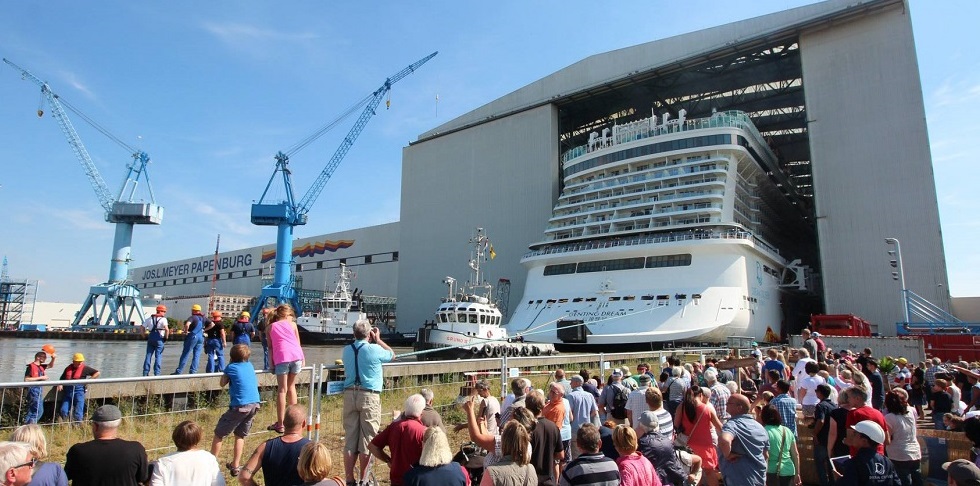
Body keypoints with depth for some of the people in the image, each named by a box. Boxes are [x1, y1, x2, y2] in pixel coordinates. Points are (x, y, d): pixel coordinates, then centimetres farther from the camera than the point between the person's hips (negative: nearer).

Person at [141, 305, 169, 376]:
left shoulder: (150, 318, 14)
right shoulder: (163, 319, -6)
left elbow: (143, 327, 14)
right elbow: (167, 329, -20)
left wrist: (145, 336, 19)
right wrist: (166, 337, -7)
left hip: (150, 338, 5)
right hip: (159, 339, -5)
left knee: (148, 356, 9)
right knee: (158, 356, 0)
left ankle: (145, 373, 10)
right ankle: (156, 373, 0)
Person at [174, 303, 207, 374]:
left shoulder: (192, 317, -11)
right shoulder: (203, 318, 9)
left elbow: (187, 324, -30)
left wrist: (186, 331, -14)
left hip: (192, 337, -5)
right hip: (201, 337, 5)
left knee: (185, 354, 2)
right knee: (196, 355, 6)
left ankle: (178, 372, 7)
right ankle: (193, 372, 3)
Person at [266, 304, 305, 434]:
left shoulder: (269, 327, 19)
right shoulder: (292, 324, 21)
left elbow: (270, 347, 11)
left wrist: (272, 363, 10)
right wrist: (302, 359, 22)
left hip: (282, 357, -2)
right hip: (297, 355, 2)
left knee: (282, 390, 0)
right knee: (291, 386, 17)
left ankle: (280, 424, -2)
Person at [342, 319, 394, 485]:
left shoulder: (346, 350, 7)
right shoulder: (374, 349, -7)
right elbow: (392, 355, 11)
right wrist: (378, 340, 17)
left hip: (350, 394, 5)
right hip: (369, 396, -5)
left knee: (349, 439, 8)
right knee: (367, 439, 4)